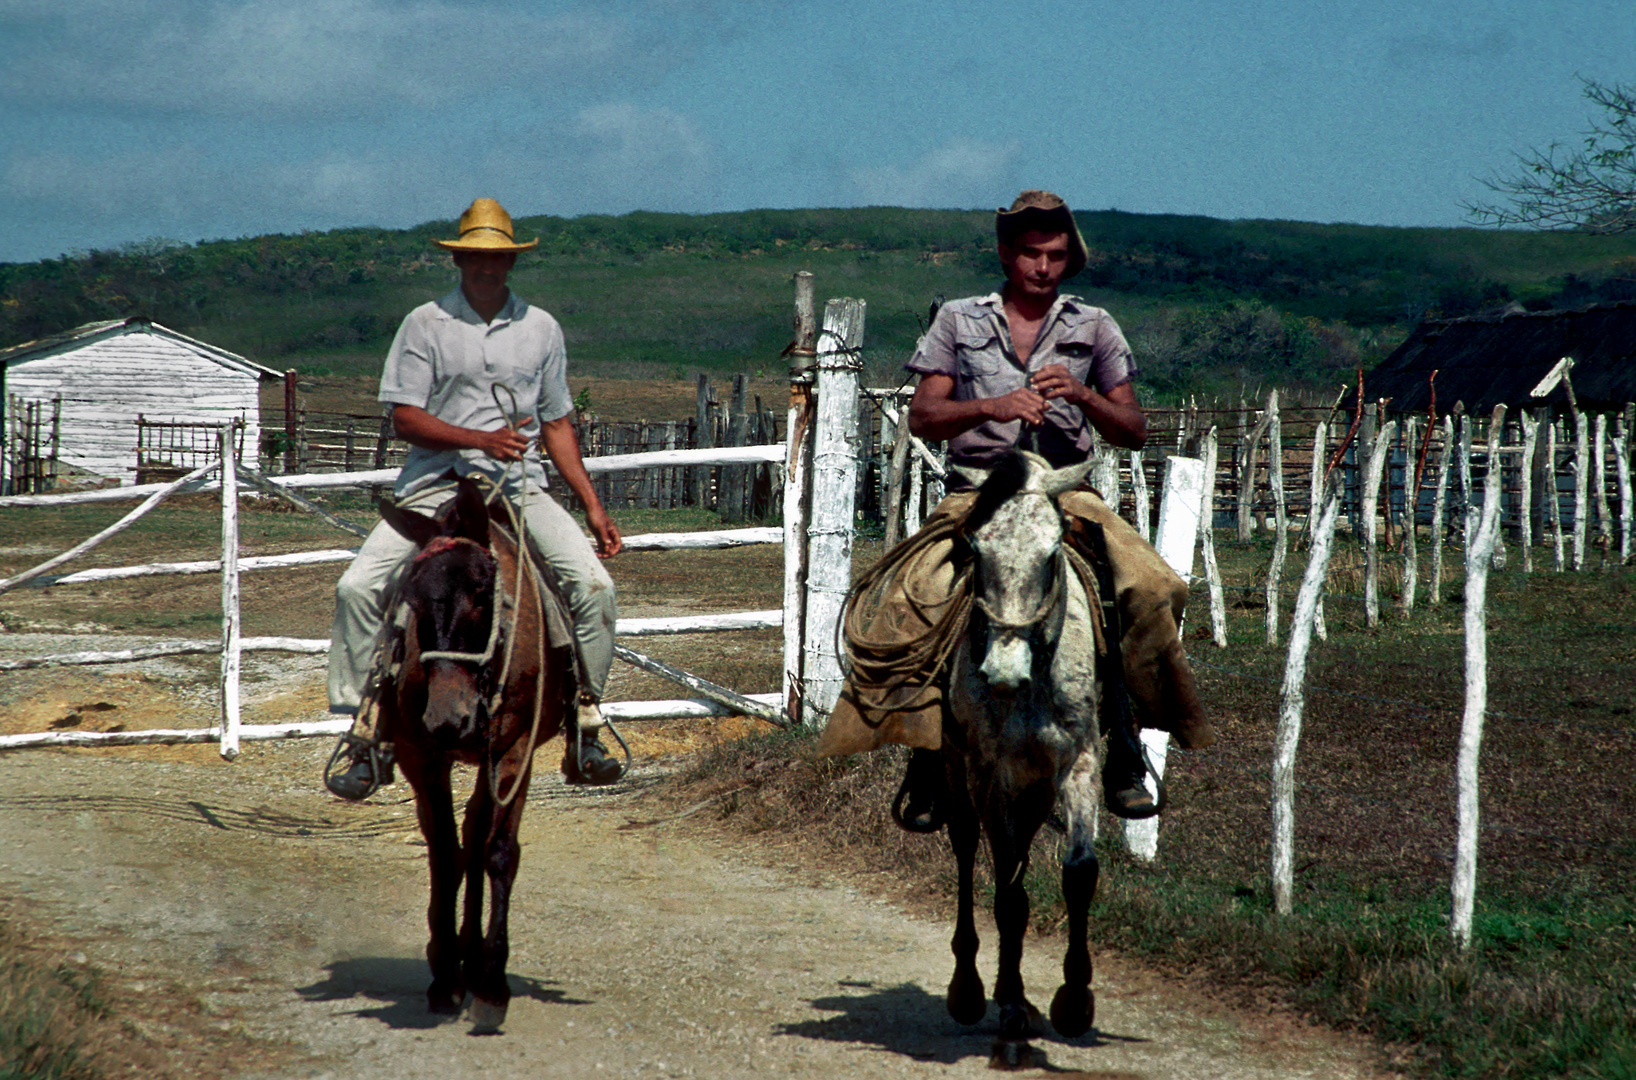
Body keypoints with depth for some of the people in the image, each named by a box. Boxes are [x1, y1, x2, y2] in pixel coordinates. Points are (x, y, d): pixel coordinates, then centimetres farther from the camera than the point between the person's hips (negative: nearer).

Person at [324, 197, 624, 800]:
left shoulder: (540, 329, 12)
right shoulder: (425, 325, 3)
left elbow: (557, 424, 17)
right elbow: (406, 419, -3)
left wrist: (594, 507, 10)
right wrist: (481, 439, -17)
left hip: (521, 486, 2)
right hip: (436, 483, -2)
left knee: (594, 585, -19)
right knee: (357, 588, -19)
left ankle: (585, 735, -7)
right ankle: (364, 738, -8)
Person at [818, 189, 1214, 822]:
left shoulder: (1093, 327, 13)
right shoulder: (959, 320, 12)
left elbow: (1134, 433, 11)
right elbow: (922, 418, 3)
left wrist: (1082, 395, -9)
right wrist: (992, 406, -15)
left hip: (1067, 492, 1)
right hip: (976, 492, -1)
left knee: (1150, 590, -24)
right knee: (916, 599, -28)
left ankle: (1125, 762, -14)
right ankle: (926, 767, -18)